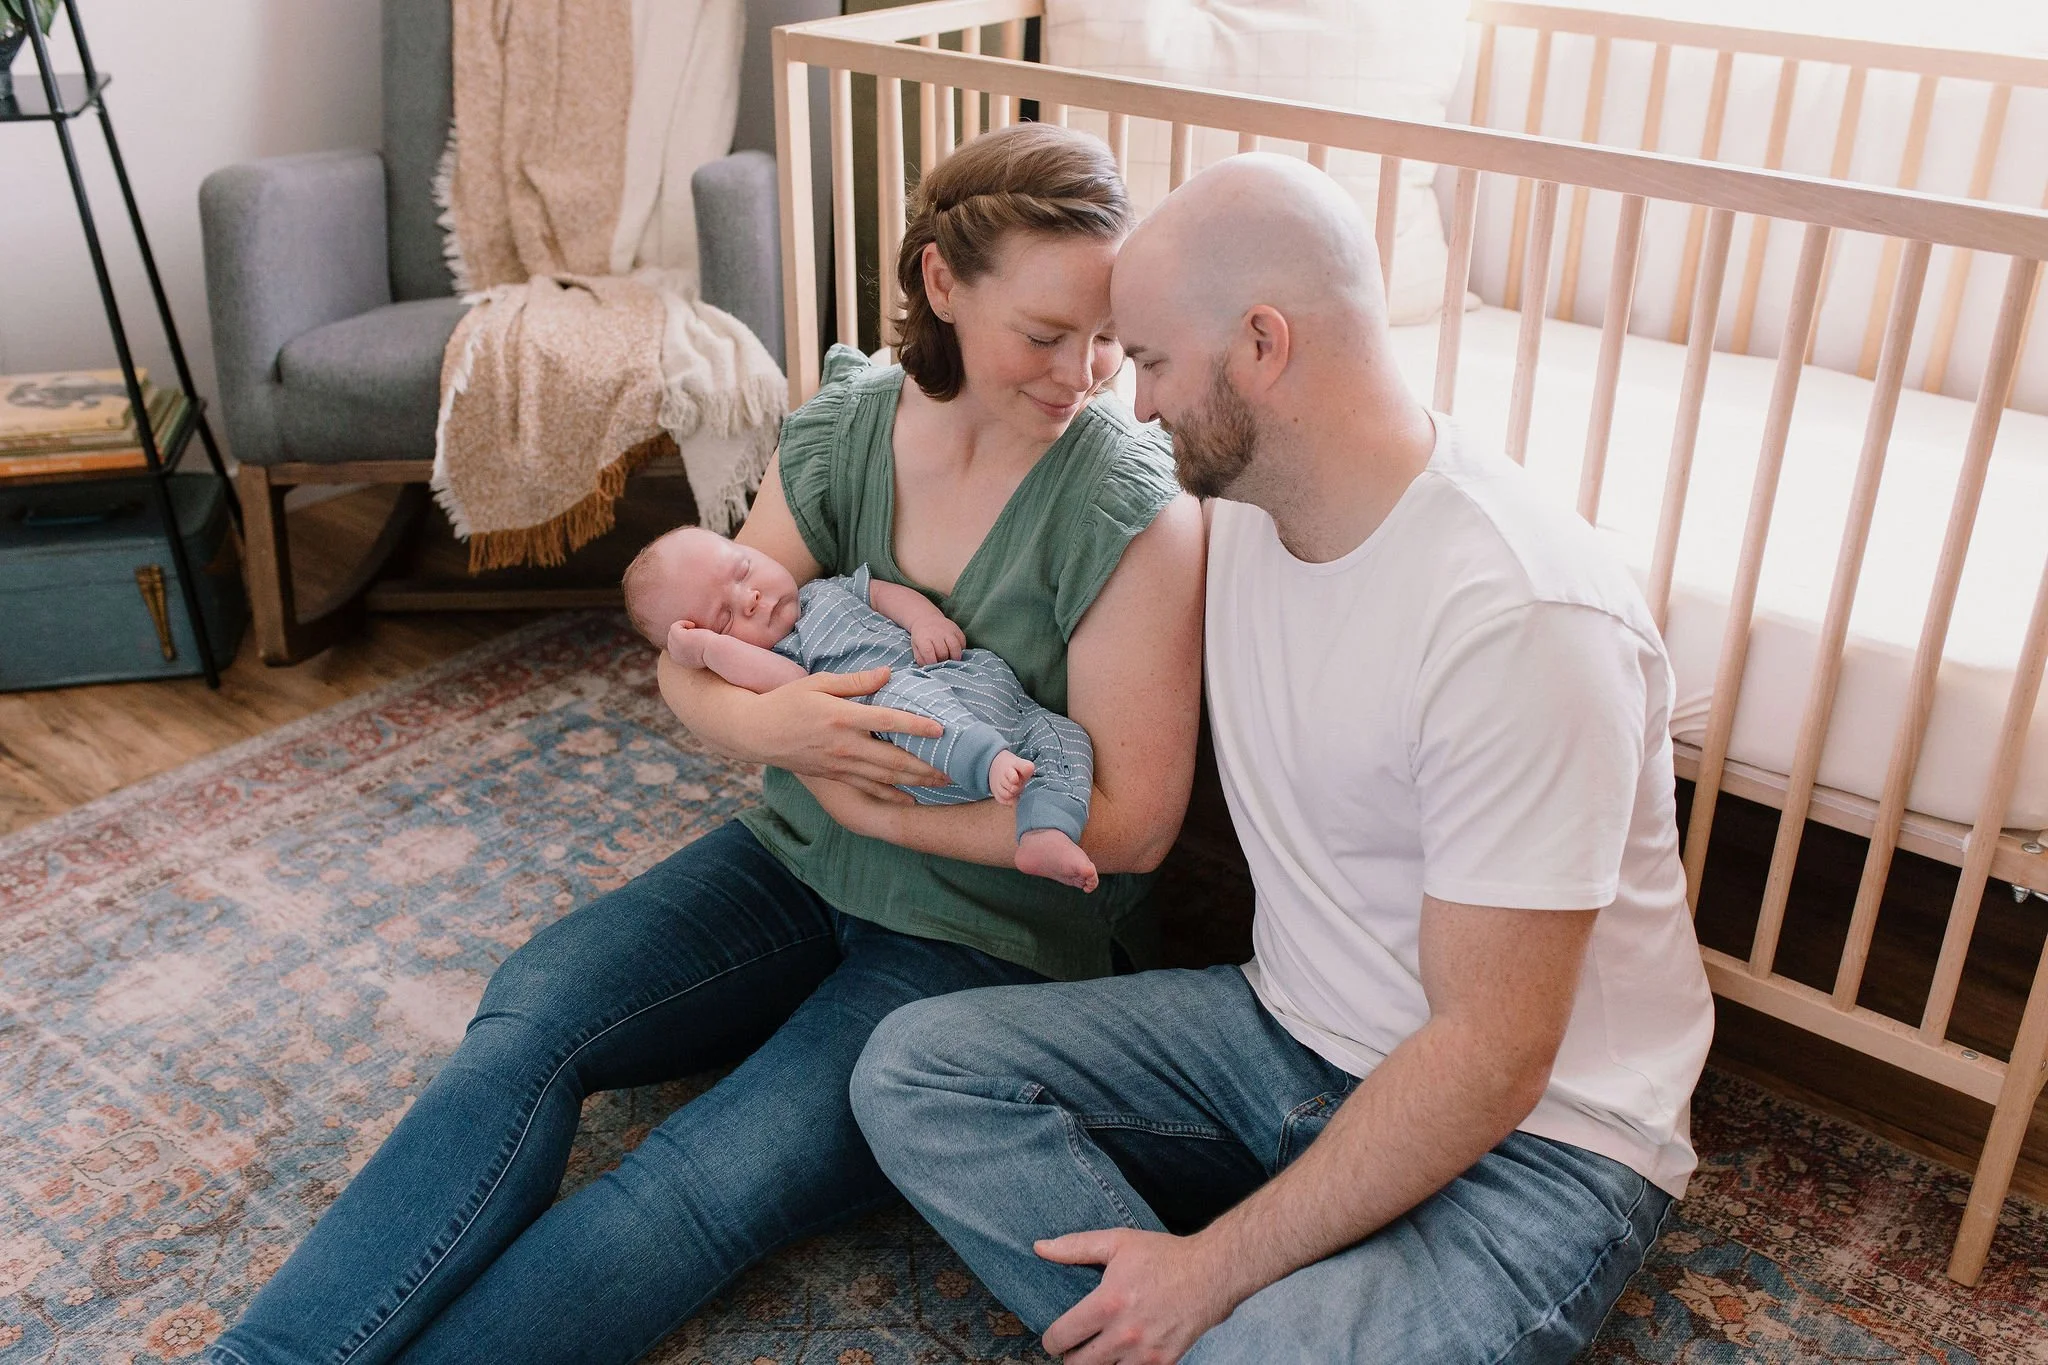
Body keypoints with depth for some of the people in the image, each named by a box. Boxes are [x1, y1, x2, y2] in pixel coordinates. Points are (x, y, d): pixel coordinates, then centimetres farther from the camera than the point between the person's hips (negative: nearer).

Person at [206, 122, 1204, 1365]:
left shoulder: (1135, 505, -17)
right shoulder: (844, 427, -2)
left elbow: (1132, 822, -17)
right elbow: (691, 664, -1)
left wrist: (874, 804, -16)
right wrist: (767, 723, -25)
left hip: (990, 937, -5)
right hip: (799, 861, 5)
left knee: (708, 1187, -25)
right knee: (531, 1016, -19)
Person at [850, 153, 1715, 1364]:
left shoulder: (1525, 618, -27)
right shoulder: (1243, 504, -1)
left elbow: (1490, 1064, -24)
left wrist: (1214, 1265, -20)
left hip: (1537, 1133, -8)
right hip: (1291, 1028, 8)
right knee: (915, 1068, -10)